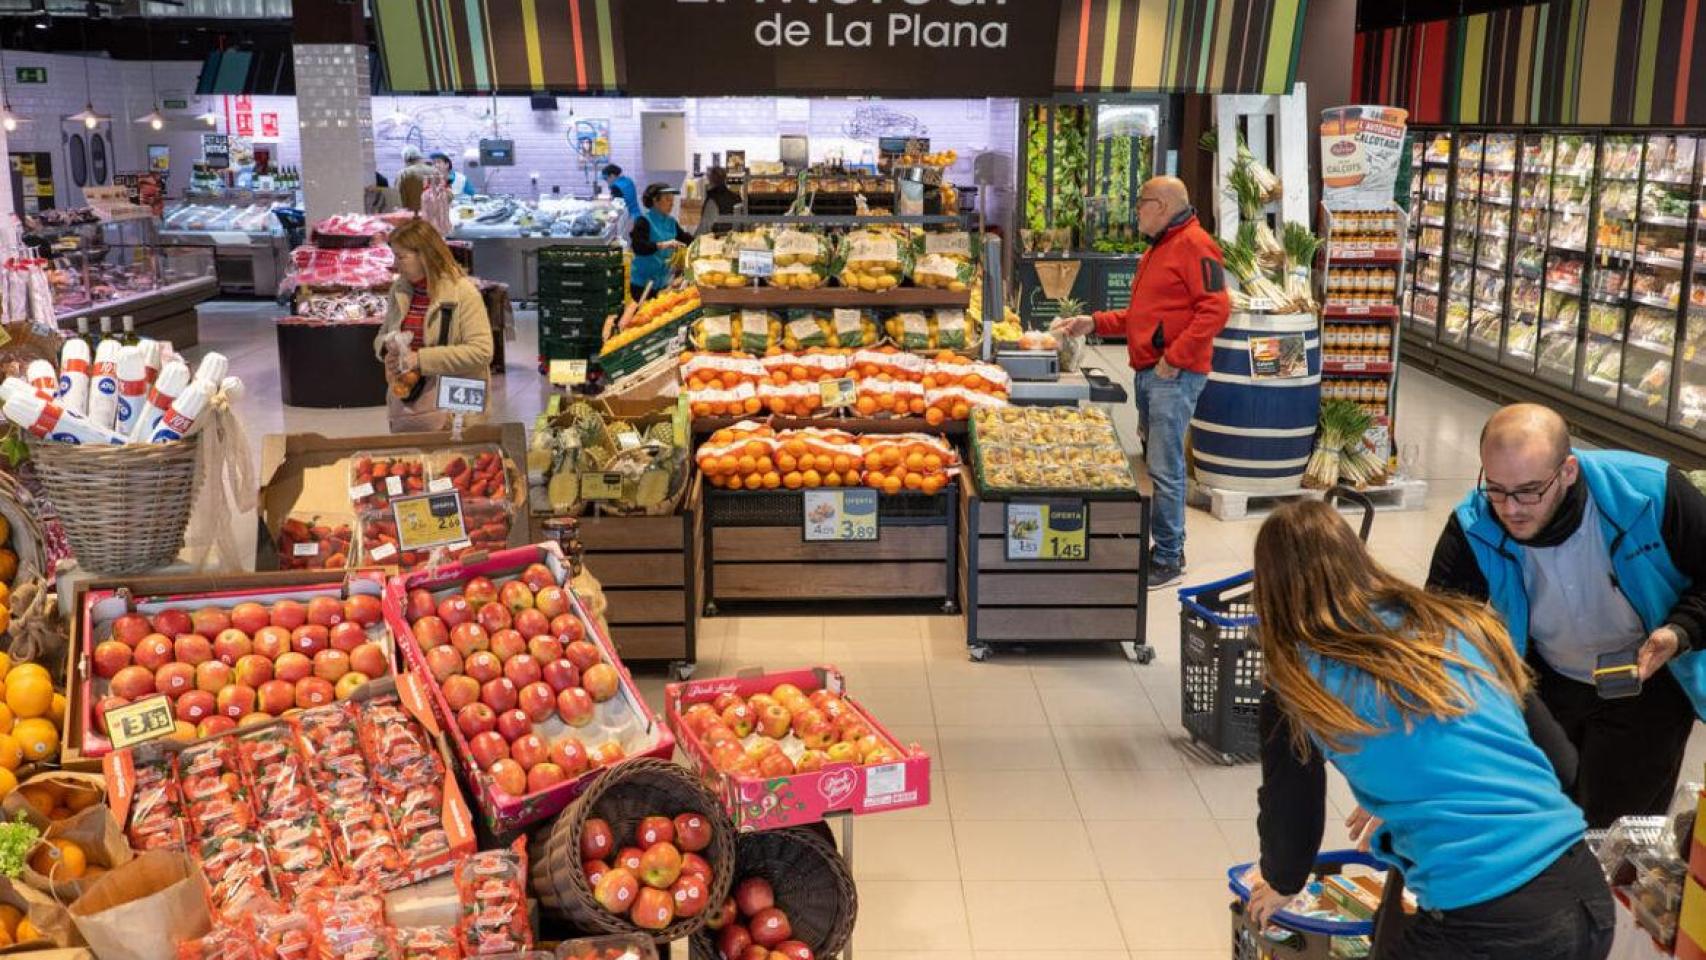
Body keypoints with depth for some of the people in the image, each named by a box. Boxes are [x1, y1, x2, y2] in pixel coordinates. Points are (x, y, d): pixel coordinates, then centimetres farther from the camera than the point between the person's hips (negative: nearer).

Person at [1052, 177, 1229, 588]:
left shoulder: (1194, 245, -10)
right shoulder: (1156, 249, 21)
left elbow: (1216, 308, -20)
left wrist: (1175, 357, -20)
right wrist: (1094, 323, 16)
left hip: (1174, 375, -10)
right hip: (1148, 371, 10)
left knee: (1165, 468, -8)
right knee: (1157, 462, 14)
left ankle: (1168, 559, -1)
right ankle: (1170, 545, 23)